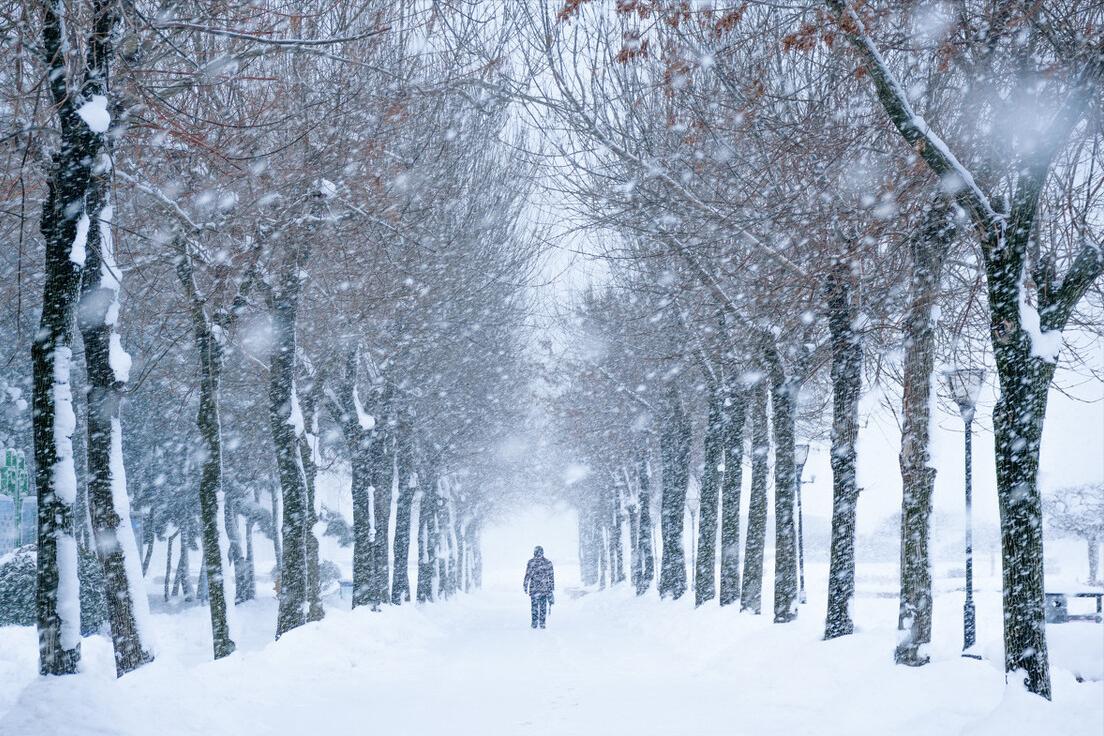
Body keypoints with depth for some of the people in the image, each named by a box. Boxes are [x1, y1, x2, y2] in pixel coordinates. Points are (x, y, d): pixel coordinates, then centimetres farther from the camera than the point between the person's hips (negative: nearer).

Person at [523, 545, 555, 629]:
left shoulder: (531, 562, -6)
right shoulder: (548, 562, 2)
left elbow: (528, 575, -6)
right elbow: (551, 576, 5)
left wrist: (525, 586, 1)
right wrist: (552, 588, 11)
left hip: (534, 587, -2)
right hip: (544, 588, 2)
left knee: (534, 605, 6)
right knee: (543, 606, 7)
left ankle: (535, 622, 4)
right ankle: (542, 623, 5)